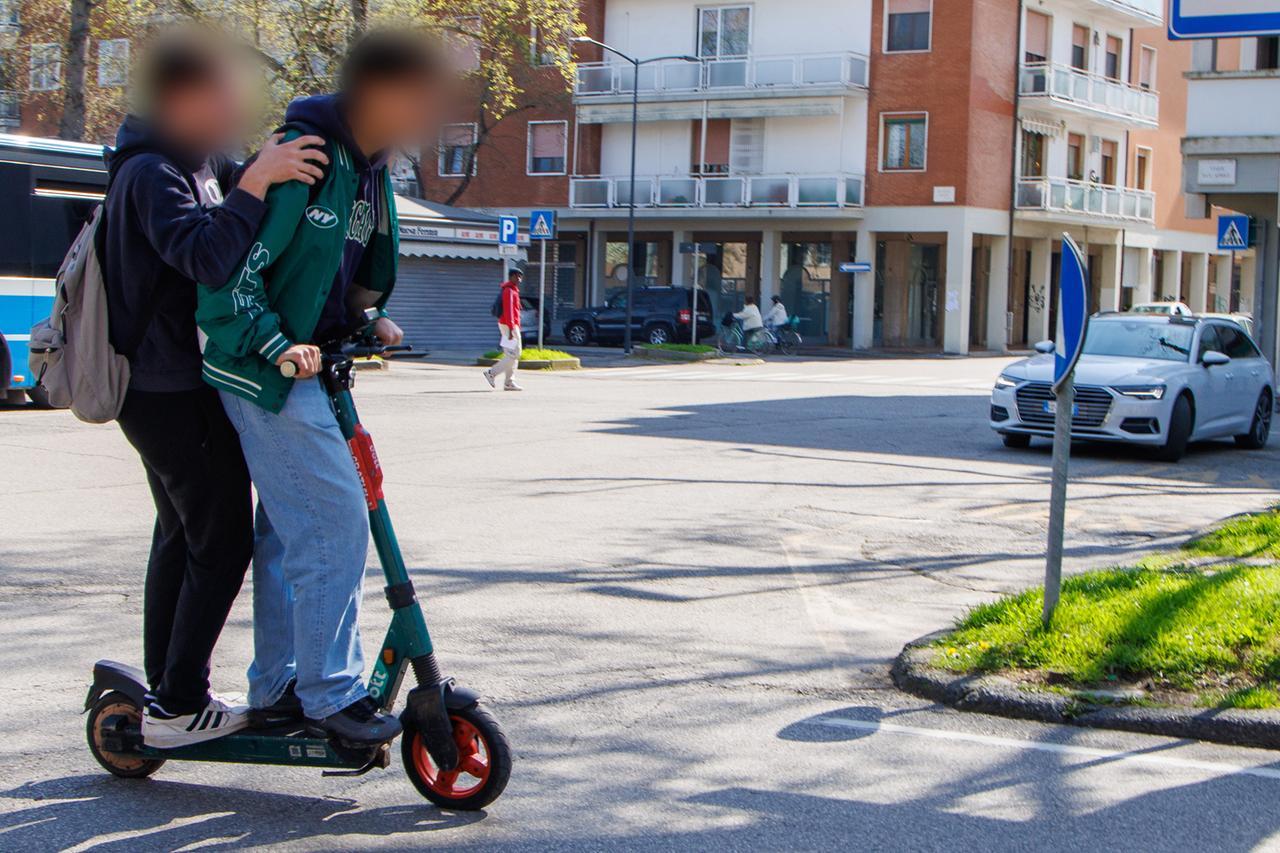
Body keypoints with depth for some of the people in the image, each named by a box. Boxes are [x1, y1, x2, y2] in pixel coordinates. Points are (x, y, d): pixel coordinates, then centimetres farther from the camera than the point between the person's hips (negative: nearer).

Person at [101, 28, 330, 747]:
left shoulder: (196, 163, 13)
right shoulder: (152, 172, -19)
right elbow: (205, 256, -34)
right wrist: (254, 183, -39)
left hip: (160, 386, 11)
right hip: (179, 393, -11)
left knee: (181, 537, 18)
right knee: (222, 543, -6)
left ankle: (165, 689, 28)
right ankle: (178, 706, 0)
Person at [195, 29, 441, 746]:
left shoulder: (371, 170, 11)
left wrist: (369, 319, 6)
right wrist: (275, 343, -28)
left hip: (311, 366, 10)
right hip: (268, 372, -10)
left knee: (288, 528, 14)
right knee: (336, 524, -12)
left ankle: (276, 688, 25)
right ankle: (330, 694, -3)